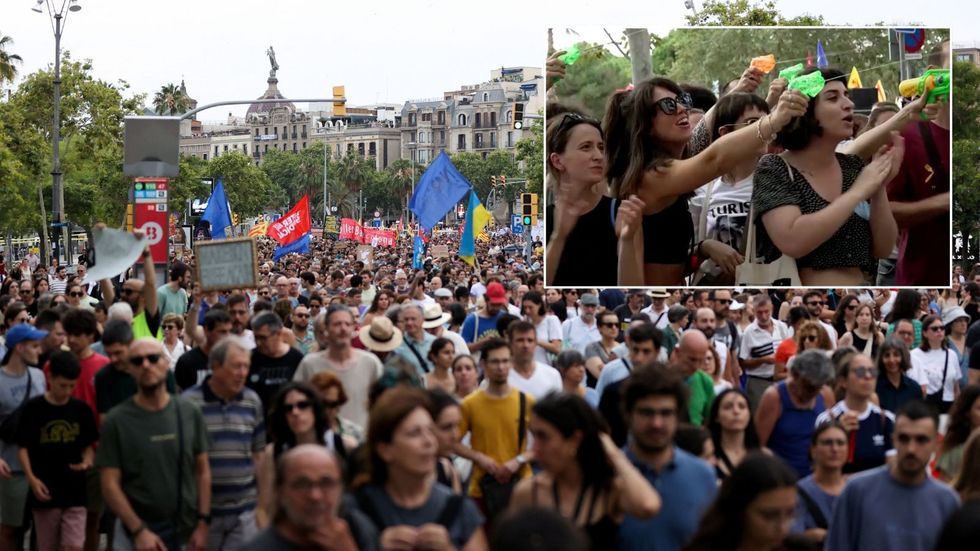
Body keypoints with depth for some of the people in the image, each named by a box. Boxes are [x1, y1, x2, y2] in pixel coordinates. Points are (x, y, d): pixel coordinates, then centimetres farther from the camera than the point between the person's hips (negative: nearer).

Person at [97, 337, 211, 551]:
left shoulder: (189, 413, 1)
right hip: (137, 534, -3)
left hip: (186, 532, 3)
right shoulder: (116, 421, -7)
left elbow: (202, 471, 5)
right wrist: (139, 530, -16)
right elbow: (110, 484, -9)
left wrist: (203, 522, -3)